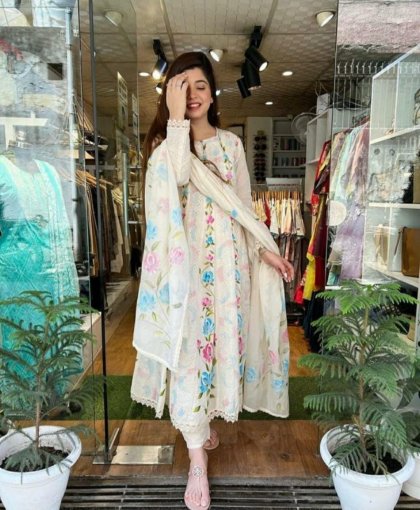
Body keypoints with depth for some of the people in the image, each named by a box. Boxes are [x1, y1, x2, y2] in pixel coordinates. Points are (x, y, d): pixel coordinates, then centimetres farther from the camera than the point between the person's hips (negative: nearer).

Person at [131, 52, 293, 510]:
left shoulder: (231, 143, 11)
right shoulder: (165, 143, 2)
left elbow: (244, 204, 10)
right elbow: (178, 175, -23)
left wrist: (266, 248, 4)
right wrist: (177, 118, -18)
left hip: (228, 256, 4)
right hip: (186, 259, -3)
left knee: (222, 336, 10)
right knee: (190, 343, -5)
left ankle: (202, 420, 36)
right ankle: (198, 459, 7)